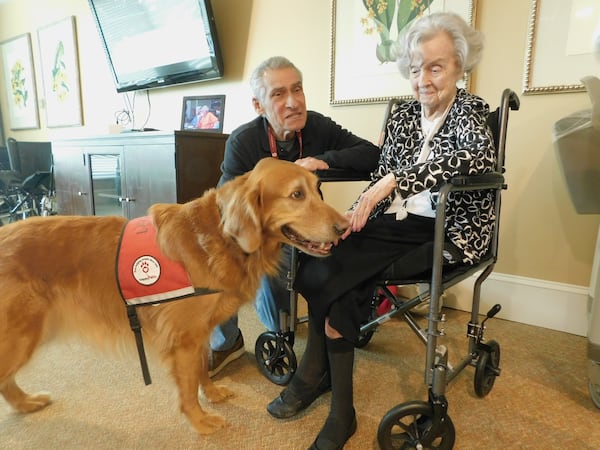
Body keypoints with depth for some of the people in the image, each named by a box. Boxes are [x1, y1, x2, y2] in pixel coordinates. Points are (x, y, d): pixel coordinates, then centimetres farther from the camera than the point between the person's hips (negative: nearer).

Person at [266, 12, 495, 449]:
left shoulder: (469, 110, -2)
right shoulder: (402, 115, 12)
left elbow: (484, 157, -26)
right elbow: (380, 178, 9)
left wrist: (394, 180, -32)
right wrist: (352, 218, -9)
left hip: (446, 231, -5)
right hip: (394, 224, 5)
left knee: (328, 272, -24)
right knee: (333, 271, -22)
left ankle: (314, 374, 0)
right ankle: (341, 413, -6)